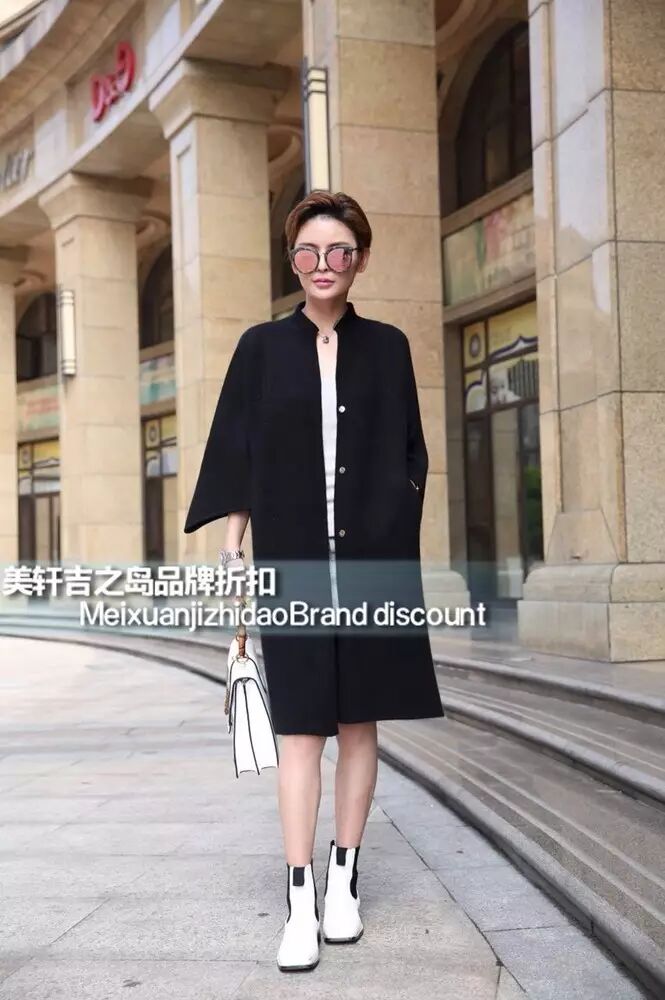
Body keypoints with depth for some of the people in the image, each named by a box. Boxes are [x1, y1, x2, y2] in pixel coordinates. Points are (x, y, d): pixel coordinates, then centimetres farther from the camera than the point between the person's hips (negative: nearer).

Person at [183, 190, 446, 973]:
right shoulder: (261, 347, 4)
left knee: (358, 721, 6)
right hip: (291, 563, -1)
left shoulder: (387, 347, 6)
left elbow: (408, 458, 8)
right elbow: (236, 457, 3)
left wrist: (396, 540, 0)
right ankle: (300, 901, 1)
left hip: (372, 562, 1)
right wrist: (233, 556, -3)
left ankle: (343, 881, 17)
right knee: (300, 729, -3)